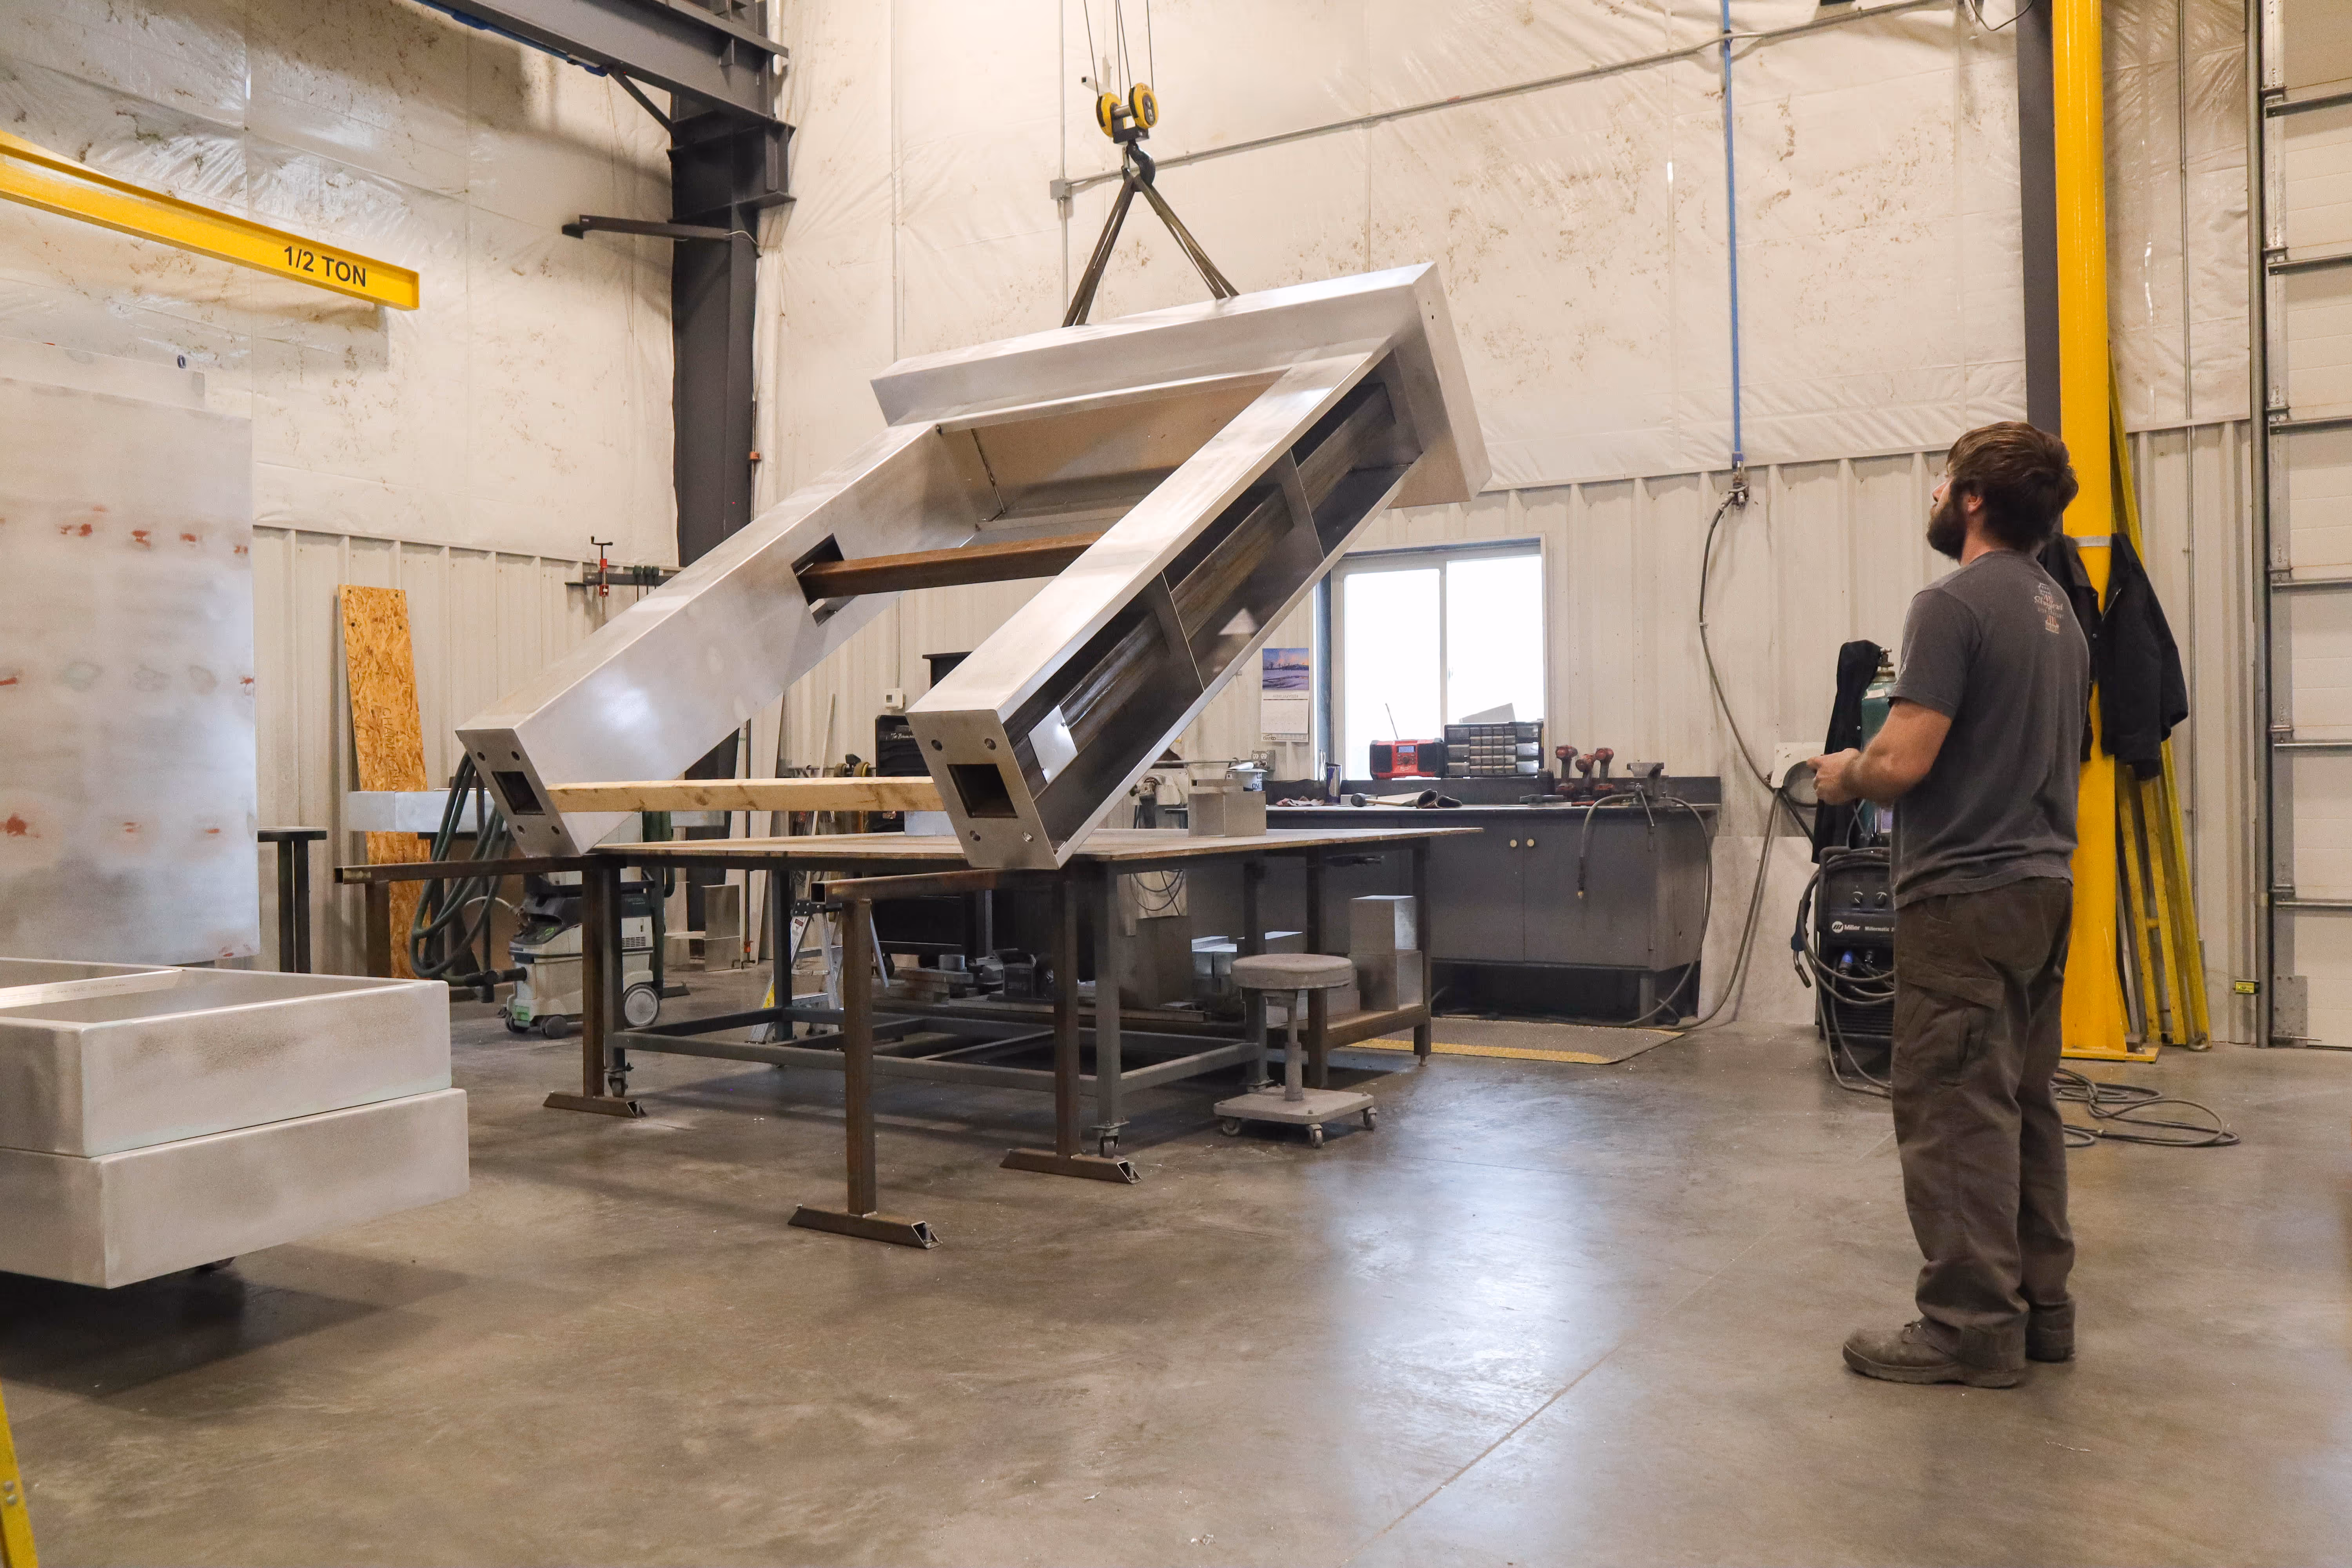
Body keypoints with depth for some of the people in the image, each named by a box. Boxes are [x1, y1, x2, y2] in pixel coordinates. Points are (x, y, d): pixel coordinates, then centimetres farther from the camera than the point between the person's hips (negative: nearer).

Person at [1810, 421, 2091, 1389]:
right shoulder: (2061, 614, 13)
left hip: (1964, 896, -9)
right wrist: (1875, 773, 22)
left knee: (1956, 1114, -2)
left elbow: (1903, 762, -21)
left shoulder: (1953, 605, -14)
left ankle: (1971, 1326, 4)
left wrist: (1844, 776, 0)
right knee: (2022, 1106, 15)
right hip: (2042, 884, 9)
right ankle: (2038, 1306, 23)